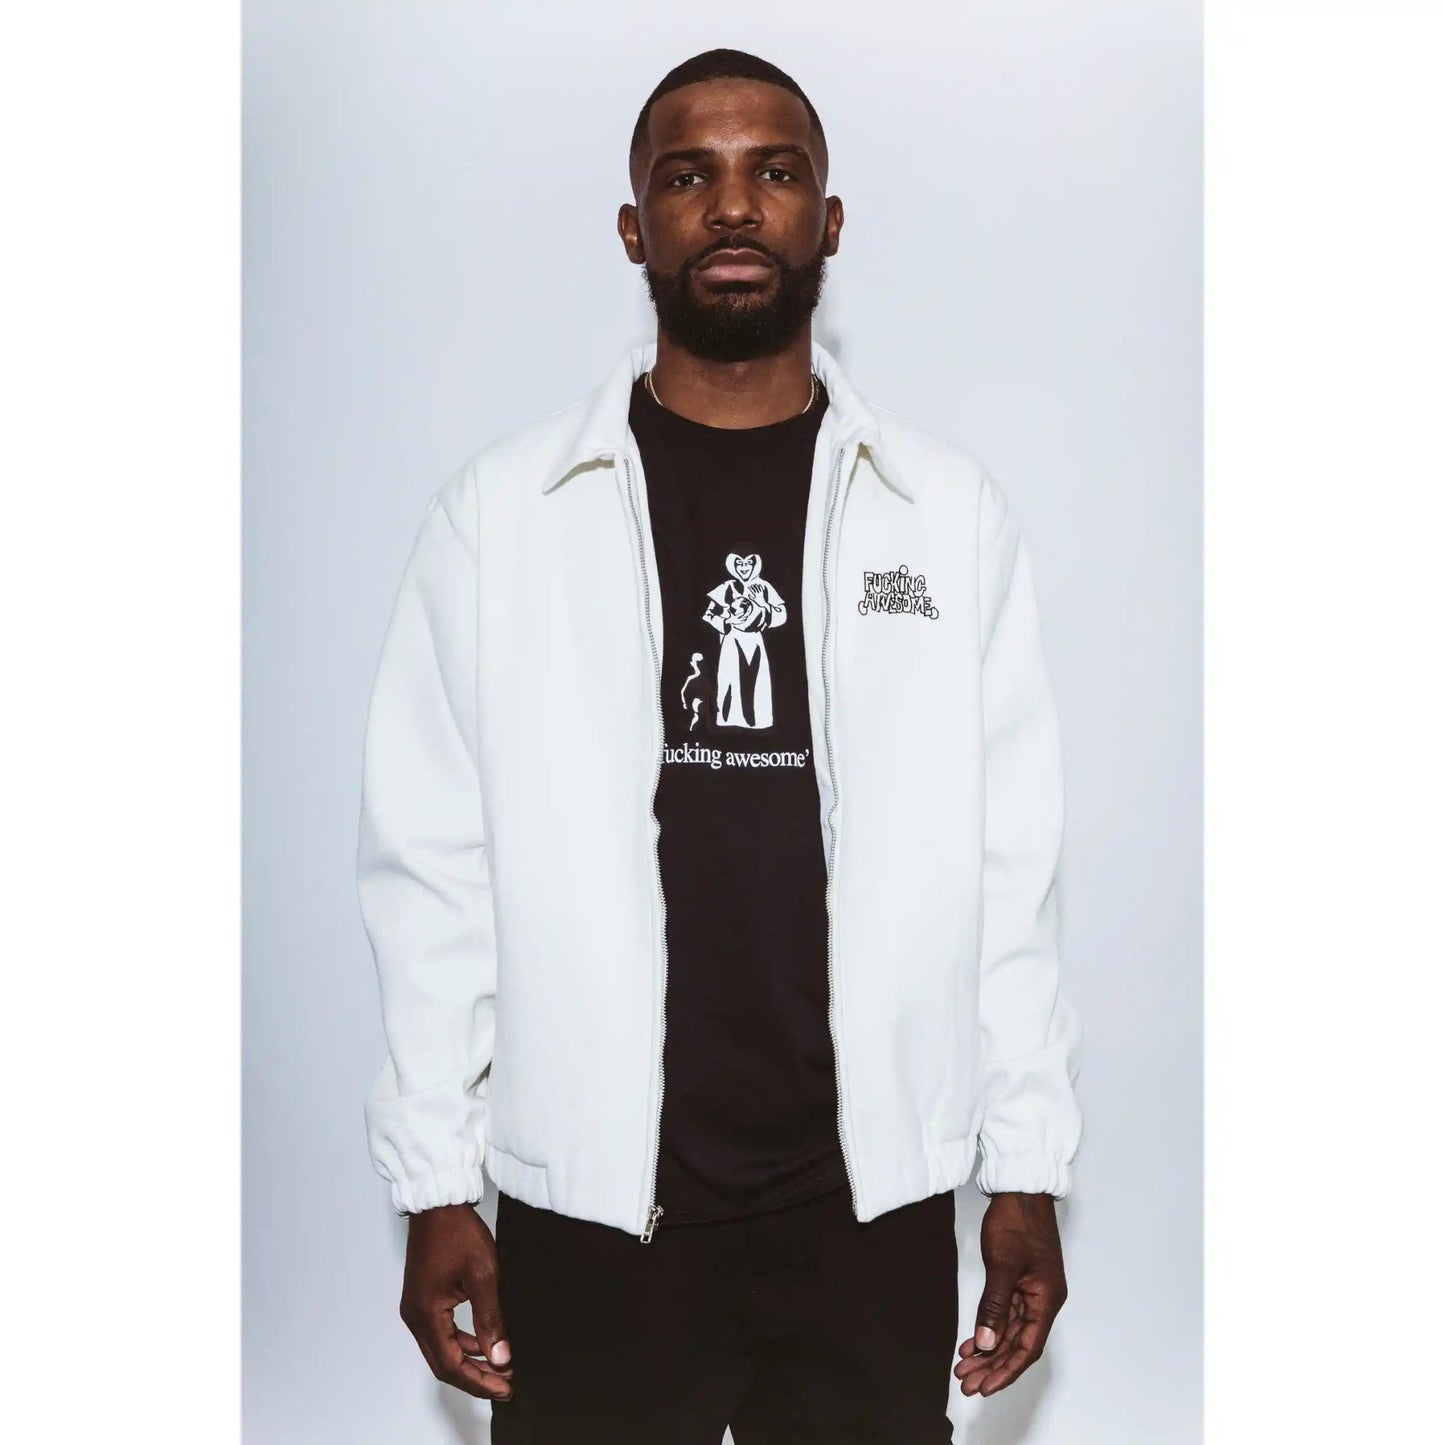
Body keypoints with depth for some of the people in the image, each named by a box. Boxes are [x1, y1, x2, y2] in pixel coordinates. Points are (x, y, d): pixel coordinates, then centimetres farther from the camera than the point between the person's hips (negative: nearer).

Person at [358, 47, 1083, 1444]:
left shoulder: (950, 508, 1)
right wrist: (435, 1185, -2)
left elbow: (1010, 860, 3)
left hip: (873, 1192, 1)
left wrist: (1028, 1168, 2)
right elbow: (432, 863, -1)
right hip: (589, 1196, -1)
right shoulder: (501, 508, -2)